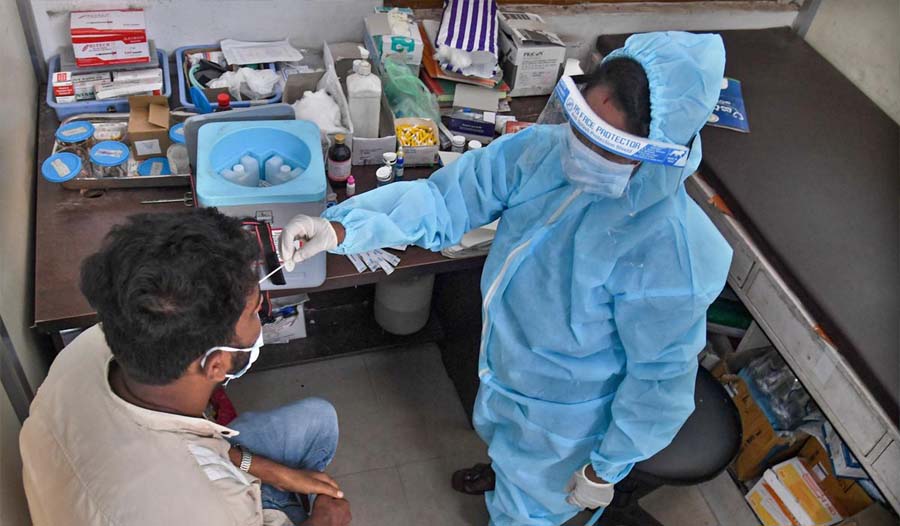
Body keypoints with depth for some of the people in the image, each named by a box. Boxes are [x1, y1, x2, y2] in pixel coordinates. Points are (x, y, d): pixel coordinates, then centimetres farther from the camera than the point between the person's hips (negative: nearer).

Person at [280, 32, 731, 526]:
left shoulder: (667, 256, -39)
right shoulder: (541, 150, -24)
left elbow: (661, 381, -25)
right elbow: (443, 199, -18)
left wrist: (606, 470, -12)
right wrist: (339, 229, -33)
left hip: (563, 414, -6)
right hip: (505, 362, 6)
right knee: (500, 432, 39)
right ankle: (504, 473, 75)